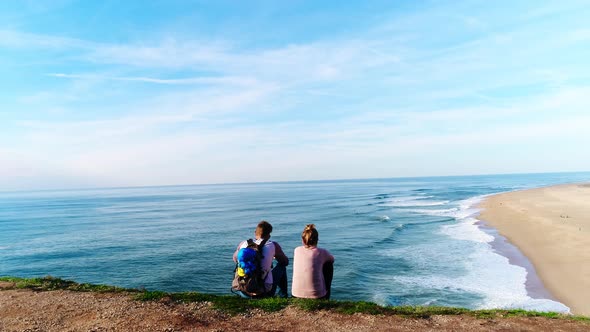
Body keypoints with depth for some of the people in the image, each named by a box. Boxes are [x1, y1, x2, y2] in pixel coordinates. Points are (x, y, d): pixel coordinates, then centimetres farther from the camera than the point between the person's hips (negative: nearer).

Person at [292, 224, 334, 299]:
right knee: (329, 264, 20)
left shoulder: (297, 250, 0)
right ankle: (326, 299, 33)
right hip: (316, 296, -3)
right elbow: (332, 259, 16)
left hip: (296, 295, 3)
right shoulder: (321, 252, -7)